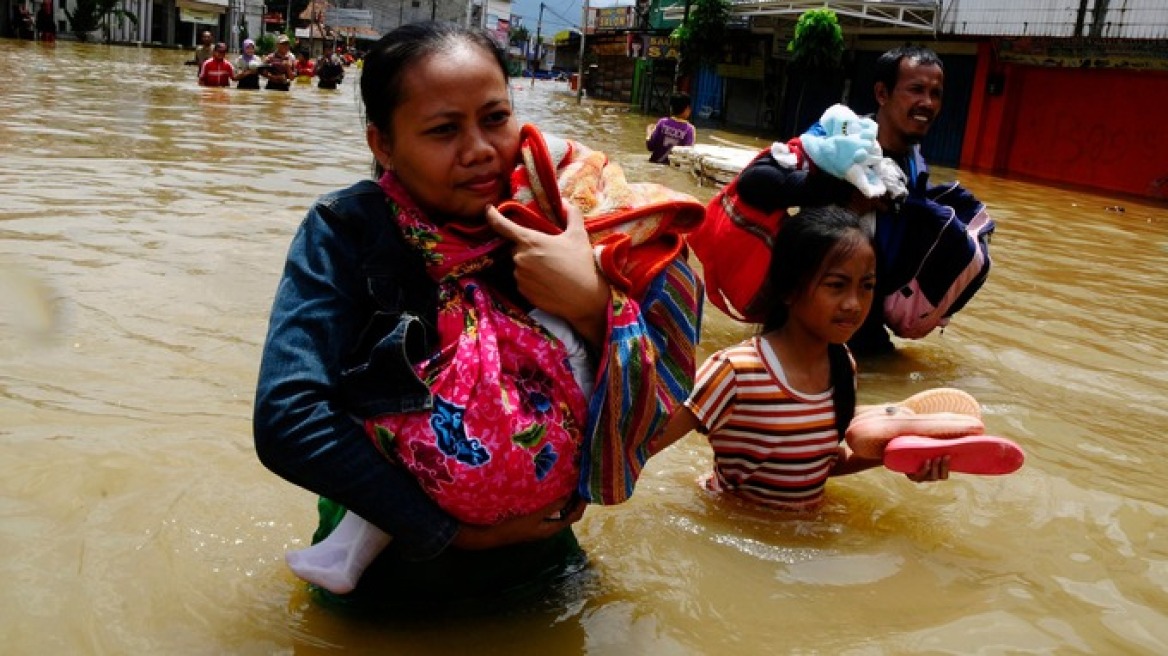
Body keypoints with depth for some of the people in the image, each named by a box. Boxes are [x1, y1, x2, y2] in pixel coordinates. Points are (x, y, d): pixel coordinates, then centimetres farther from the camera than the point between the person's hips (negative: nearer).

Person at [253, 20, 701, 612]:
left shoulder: (556, 228, -9)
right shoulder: (344, 232, -14)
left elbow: (646, 422, -11)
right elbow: (287, 419, -24)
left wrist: (591, 306, -29)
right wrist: (453, 527, -21)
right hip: (384, 579, -1)